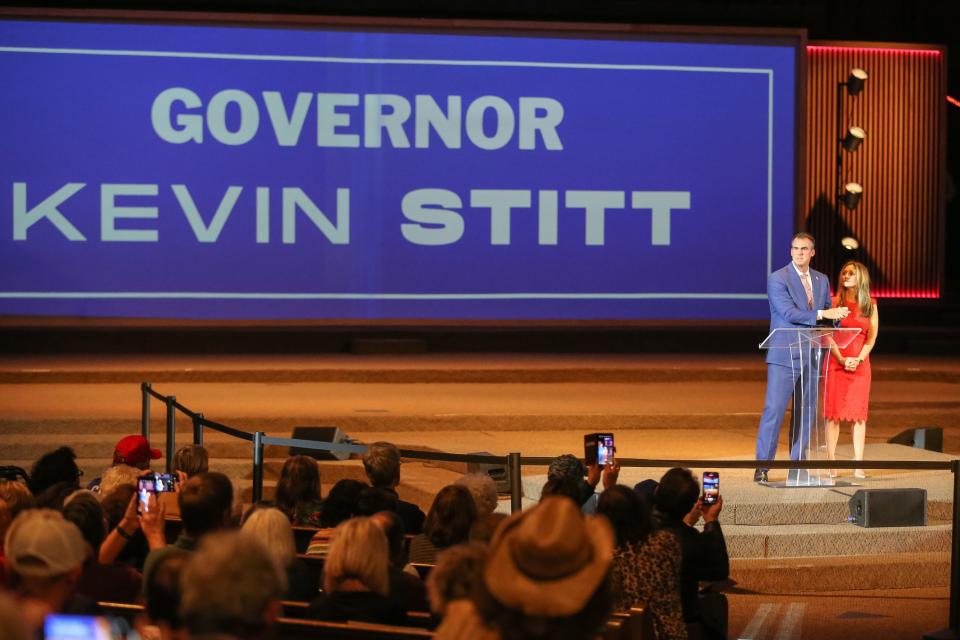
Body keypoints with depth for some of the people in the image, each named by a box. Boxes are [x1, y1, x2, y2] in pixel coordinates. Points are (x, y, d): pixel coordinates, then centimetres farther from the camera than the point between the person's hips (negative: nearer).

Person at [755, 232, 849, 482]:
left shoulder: (822, 280, 13)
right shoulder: (777, 279, -6)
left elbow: (829, 315, 20)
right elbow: (788, 313, -16)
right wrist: (822, 314, -19)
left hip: (811, 356, 6)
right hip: (784, 356, -6)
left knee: (805, 413, 7)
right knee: (774, 410, -8)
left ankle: (798, 464, 13)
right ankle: (762, 466, -5)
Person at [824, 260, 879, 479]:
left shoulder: (870, 305, 8)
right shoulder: (835, 302, 3)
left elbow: (872, 337, 5)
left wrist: (858, 359, -9)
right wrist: (842, 359, -13)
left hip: (860, 364, 2)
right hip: (836, 363, -1)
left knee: (858, 413, 0)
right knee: (834, 412, -3)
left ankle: (858, 466, 0)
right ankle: (831, 463, -1)